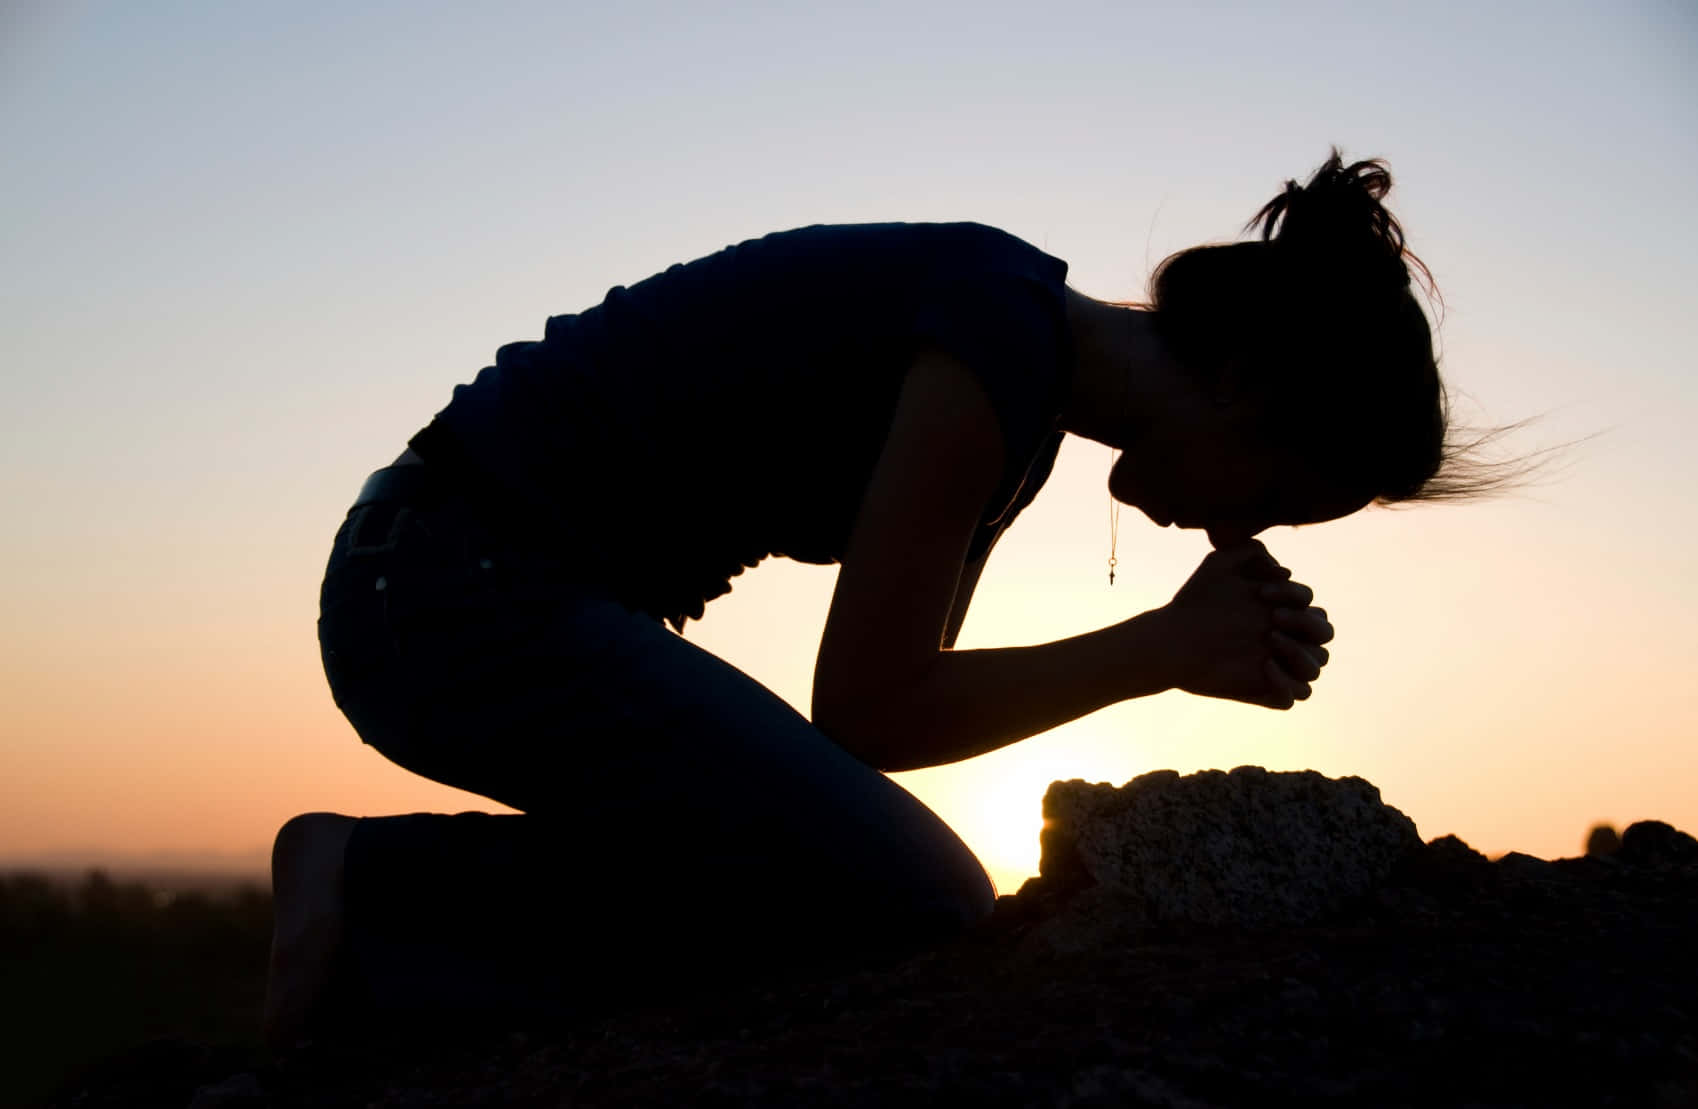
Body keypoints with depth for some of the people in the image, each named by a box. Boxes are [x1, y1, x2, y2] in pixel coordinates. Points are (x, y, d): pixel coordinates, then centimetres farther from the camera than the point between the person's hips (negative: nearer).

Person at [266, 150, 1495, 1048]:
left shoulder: (1028, 389, 10)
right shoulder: (1003, 334, -19)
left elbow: (900, 685, 10)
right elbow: (867, 709, -16)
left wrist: (1219, 638, 2)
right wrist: (1166, 649, -8)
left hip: (508, 594, 10)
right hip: (457, 589, -10)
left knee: (896, 877, 16)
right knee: (920, 910, -16)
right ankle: (382, 885, -9)